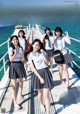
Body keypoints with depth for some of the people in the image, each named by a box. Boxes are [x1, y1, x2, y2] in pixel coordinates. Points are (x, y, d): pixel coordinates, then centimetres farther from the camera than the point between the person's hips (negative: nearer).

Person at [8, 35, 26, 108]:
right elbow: (11, 60, -14)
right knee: (14, 85, -4)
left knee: (21, 82, 20)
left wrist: (22, 52, -14)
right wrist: (15, 53, -25)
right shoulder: (11, 48, -9)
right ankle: (15, 102, 1)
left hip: (20, 65, 5)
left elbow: (22, 59, 1)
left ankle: (21, 94, 46)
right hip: (13, 66, -5)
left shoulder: (20, 48, 2)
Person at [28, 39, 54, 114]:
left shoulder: (43, 52, 4)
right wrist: (40, 78, -13)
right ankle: (41, 104, 49)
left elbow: (47, 63, -6)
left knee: (46, 94, -4)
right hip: (38, 74, 0)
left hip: (46, 73, 0)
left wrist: (43, 54, -15)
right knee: (40, 92, 18)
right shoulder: (30, 56, -2)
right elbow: (33, 68, -8)